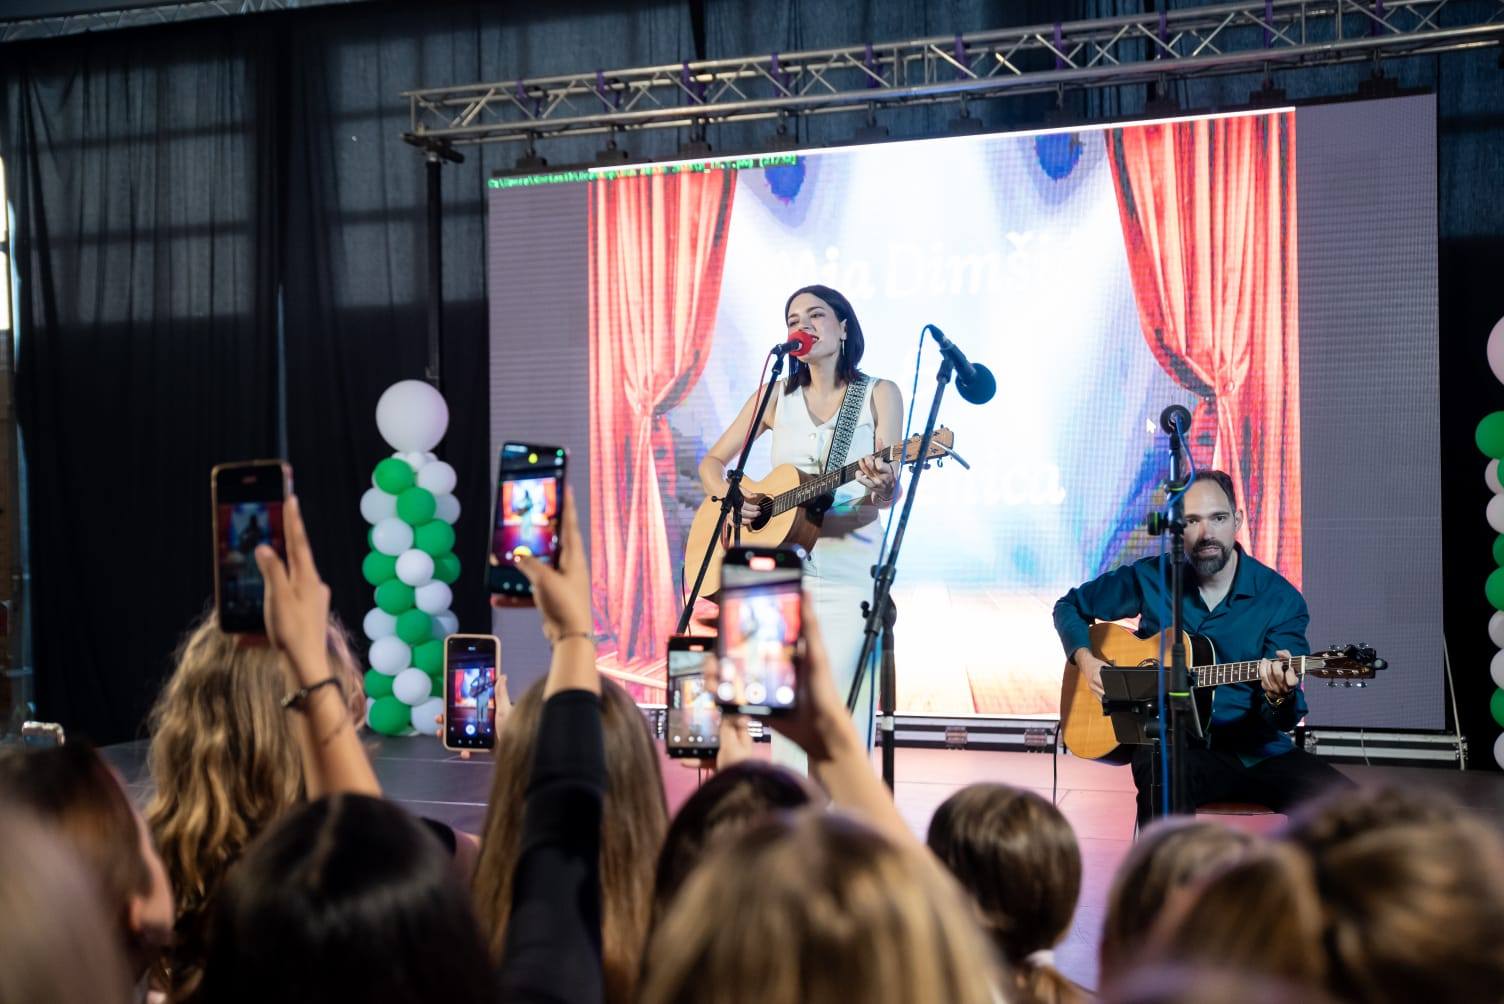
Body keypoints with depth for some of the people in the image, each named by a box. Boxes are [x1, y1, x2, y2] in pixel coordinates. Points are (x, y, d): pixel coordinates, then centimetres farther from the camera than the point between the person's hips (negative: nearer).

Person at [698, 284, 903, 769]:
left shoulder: (879, 395, 3)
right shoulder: (776, 398, 10)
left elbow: (890, 494, -4)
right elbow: (712, 462, 14)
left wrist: (881, 490, -28)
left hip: (848, 572, -3)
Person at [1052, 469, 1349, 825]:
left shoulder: (1280, 598, -1)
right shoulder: (1150, 579, 3)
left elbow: (1285, 720, -5)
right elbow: (1070, 606, 19)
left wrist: (1280, 696, -30)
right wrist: (1086, 660, 0)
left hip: (1256, 746, 1)